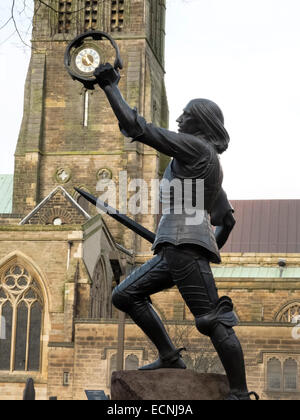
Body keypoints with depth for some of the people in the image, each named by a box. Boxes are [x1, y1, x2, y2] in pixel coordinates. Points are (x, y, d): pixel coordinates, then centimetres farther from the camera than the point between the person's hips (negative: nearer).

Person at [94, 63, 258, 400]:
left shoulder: (193, 146, -4)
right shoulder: (210, 163, 24)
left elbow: (135, 127, -9)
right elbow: (227, 219, 30)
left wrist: (110, 86, 0)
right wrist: (213, 251, 41)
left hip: (184, 242, -10)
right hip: (174, 247, 10)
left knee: (212, 319, -10)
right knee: (125, 295, 12)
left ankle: (240, 394, -8)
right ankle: (169, 357, 10)